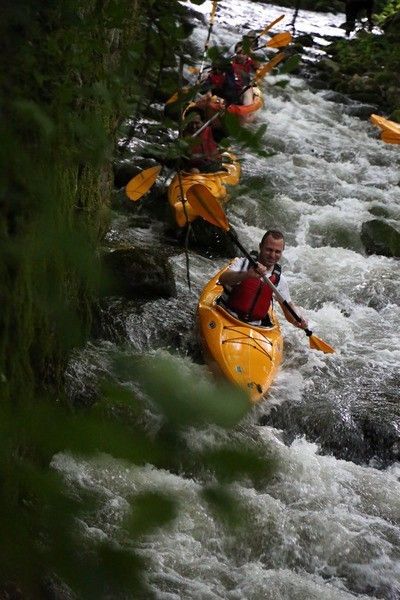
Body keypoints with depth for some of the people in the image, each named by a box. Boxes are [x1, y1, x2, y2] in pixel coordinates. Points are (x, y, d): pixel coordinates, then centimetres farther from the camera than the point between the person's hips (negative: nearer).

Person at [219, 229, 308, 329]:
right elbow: (222, 279, -23)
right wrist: (246, 275, -42)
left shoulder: (280, 280, 7)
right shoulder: (243, 263, -4)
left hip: (256, 328, 4)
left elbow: (288, 306, 18)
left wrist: (298, 320, -5)